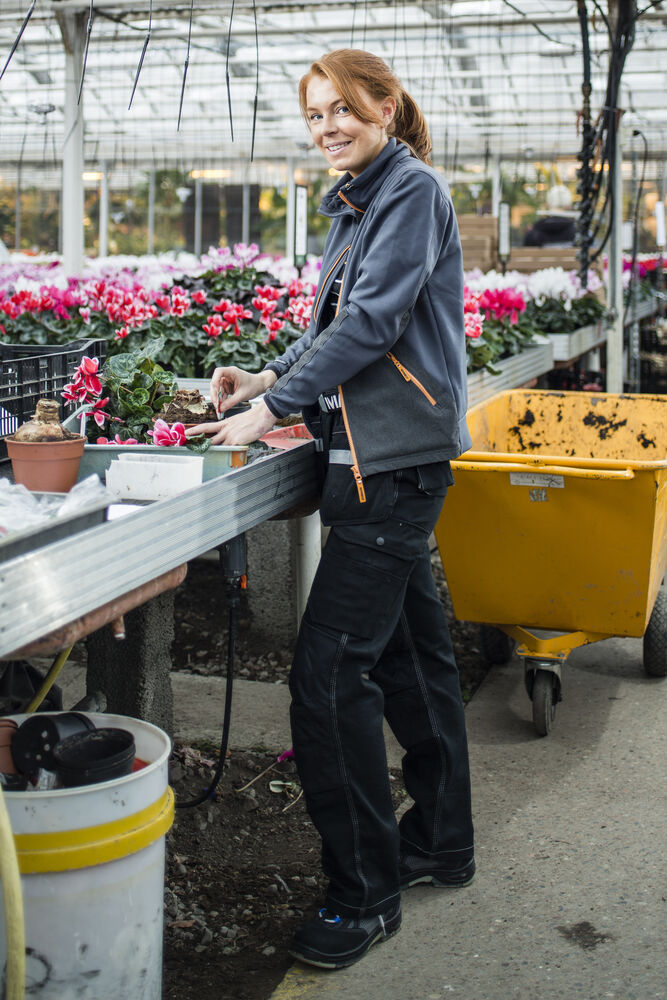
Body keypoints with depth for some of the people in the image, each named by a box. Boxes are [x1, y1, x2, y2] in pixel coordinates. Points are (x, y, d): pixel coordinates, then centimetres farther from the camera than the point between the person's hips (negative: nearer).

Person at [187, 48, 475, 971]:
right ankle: (442, 841, 31)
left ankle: (365, 893, 1)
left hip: (396, 460, -10)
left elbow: (373, 319, -18)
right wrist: (268, 377, 9)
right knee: (409, 646, 17)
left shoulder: (414, 191, -9)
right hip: (380, 456, 10)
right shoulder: (358, 202, 19)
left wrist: (271, 407, -18)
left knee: (330, 669, -11)